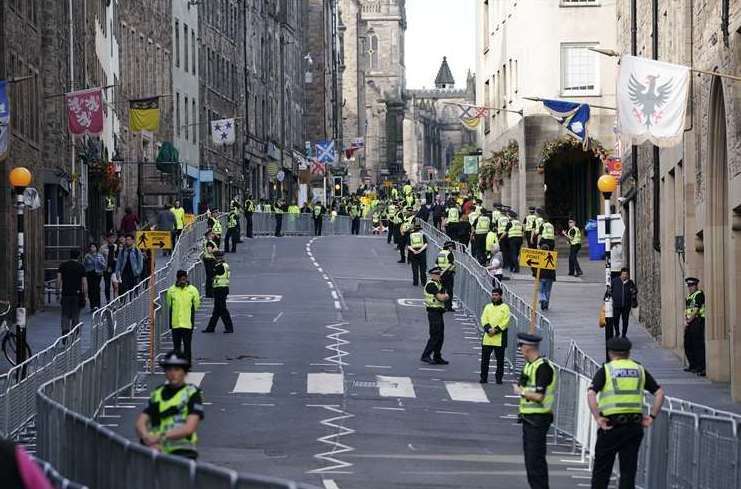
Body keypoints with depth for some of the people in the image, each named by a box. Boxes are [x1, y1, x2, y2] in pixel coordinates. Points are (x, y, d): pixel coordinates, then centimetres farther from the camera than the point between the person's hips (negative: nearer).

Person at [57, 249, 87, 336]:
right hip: (77, 294, -1)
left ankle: (65, 331, -14)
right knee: (75, 316, 9)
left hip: (65, 293, 1)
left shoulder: (63, 265, 3)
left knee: (65, 315, 6)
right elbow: (84, 282, -4)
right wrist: (85, 295, 1)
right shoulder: (81, 267, -1)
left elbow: (58, 279, -2)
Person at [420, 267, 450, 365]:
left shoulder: (438, 284, 18)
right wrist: (444, 296, 0)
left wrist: (444, 296, -8)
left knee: (440, 336, 11)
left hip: (439, 313, 10)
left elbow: (445, 297, 14)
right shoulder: (431, 285, -14)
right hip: (434, 312, -10)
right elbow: (440, 297, -21)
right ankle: (425, 356, -6)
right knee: (435, 336, -10)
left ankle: (437, 357, 16)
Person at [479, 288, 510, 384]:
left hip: (499, 338, -3)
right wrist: (488, 329, -14)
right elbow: (483, 319, 4)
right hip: (487, 337, 3)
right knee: (485, 358, 3)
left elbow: (505, 321, -7)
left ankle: (499, 378, 9)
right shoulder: (488, 307, 14)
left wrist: (496, 330, -16)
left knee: (500, 359, 2)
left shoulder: (505, 307, 2)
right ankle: (483, 377, 10)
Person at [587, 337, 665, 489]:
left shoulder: (605, 370, 1)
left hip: (611, 425, -3)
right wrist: (652, 417, 6)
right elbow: (659, 393, 5)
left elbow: (591, 394, -15)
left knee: (601, 470, 6)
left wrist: (597, 418, -13)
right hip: (634, 425, 3)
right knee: (628, 470, 7)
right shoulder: (639, 370, 11)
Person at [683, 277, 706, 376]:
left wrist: (689, 320, -11)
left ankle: (701, 367, -13)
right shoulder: (689, 296, 19)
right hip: (689, 323, 10)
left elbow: (696, 310, -15)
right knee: (687, 344, 13)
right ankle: (692, 365, 22)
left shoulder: (699, 294, -8)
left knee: (698, 345, -12)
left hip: (697, 321, -10)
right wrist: (685, 320, 1)